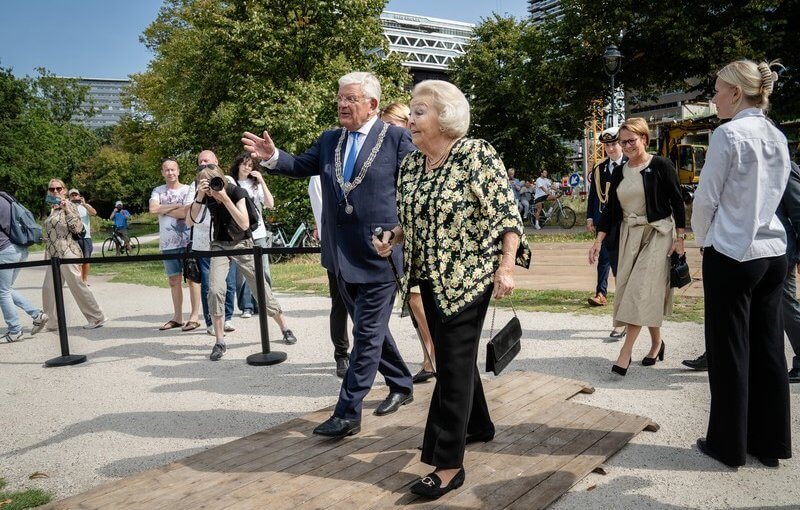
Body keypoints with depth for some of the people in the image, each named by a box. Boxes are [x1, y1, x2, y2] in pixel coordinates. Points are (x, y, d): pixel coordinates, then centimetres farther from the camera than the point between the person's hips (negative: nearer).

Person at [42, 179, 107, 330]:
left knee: (78, 286, -5)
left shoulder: (69, 205, -5)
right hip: (54, 255, 8)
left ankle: (97, 317, 3)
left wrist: (67, 210, -20)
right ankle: (52, 322, 17)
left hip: (67, 253, -8)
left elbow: (77, 229, -15)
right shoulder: (52, 209, 16)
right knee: (49, 288, 7)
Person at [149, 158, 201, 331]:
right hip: (168, 243, 5)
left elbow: (186, 213, -17)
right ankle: (177, 317, 20)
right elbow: (153, 209, -8)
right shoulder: (158, 191, 10)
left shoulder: (187, 190, -3)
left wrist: (163, 210, -8)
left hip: (187, 241, -5)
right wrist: (176, 206, -10)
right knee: (174, 280, 11)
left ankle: (194, 317, 4)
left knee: (192, 278, -2)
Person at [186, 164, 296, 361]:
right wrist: (199, 197, -28)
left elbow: (244, 224, -27)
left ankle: (285, 328, 19)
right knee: (215, 289, -17)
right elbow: (189, 221, -16)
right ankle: (220, 342, -6)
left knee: (261, 287, 1)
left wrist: (225, 198, -34)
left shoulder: (236, 191, -17)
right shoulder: (204, 194, -7)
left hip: (242, 244, -2)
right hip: (220, 245, 2)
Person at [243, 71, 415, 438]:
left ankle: (347, 413, 8)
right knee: (369, 328, 18)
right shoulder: (329, 140, 11)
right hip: (343, 256, 7)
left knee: (367, 334, -1)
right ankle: (400, 386, 37)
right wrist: (272, 157, -9)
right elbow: (301, 166, 9)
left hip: (380, 254, -6)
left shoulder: (396, 138, -6)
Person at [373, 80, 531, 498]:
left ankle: (449, 464, 5)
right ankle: (478, 425, 40)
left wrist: (506, 267, -20)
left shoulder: (477, 155, -12)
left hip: (467, 278, -7)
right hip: (430, 278, 7)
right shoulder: (410, 165, 8)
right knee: (455, 355, 18)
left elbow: (507, 215, -13)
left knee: (454, 362, -5)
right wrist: (392, 238, -1)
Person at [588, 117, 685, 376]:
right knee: (632, 289, 7)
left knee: (642, 289, -12)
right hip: (630, 235, 6)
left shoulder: (660, 165, -6)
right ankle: (656, 342, 24)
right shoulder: (620, 172, 8)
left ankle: (626, 351, -11)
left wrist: (680, 238, -9)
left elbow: (677, 202, -5)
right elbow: (610, 209, 8)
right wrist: (598, 241, 0)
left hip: (658, 234, -6)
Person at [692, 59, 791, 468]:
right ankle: (770, 443, 23)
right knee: (768, 349, 12)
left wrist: (702, 240, 6)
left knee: (730, 353, 3)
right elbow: (773, 196, 16)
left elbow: (706, 198, -11)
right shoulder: (778, 137, 10)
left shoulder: (728, 134, -12)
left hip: (732, 255, -7)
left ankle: (729, 444, 15)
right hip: (773, 253, 7)